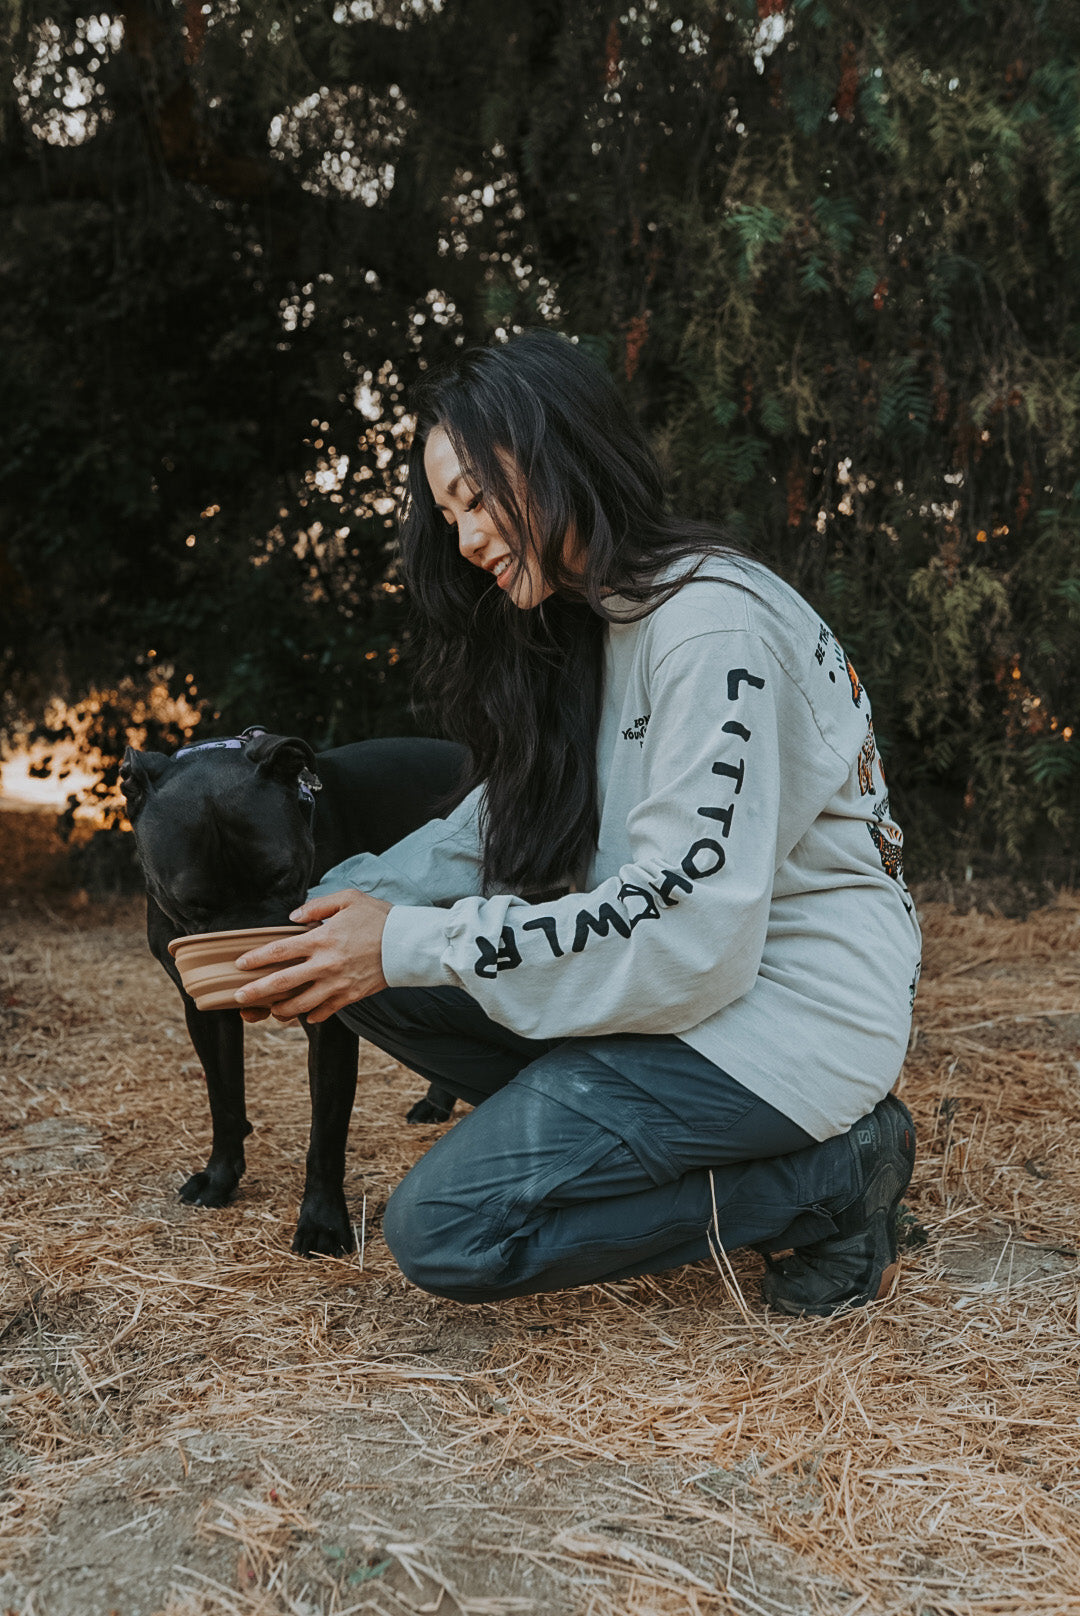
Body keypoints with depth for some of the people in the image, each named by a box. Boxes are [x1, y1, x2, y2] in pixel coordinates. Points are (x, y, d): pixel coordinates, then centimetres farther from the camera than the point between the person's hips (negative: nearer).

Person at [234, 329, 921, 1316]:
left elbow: (690, 924, -24)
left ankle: (833, 1172, -5)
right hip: (685, 974, 9)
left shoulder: (716, 625, -19)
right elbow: (500, 830, 10)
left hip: (788, 1005, -8)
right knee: (367, 968, -2)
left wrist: (413, 946, -21)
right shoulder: (583, 626, 10)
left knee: (446, 1229, -16)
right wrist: (351, 918, -6)